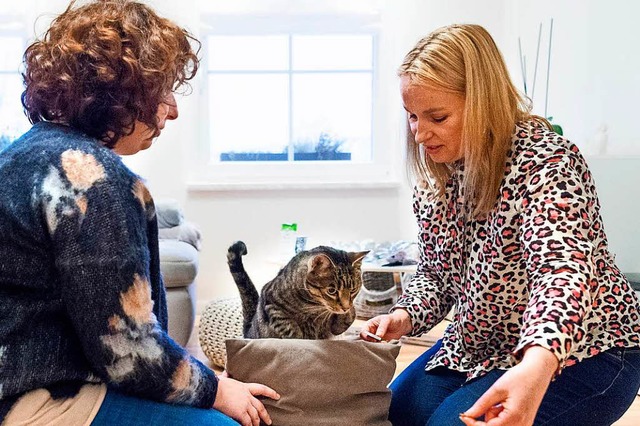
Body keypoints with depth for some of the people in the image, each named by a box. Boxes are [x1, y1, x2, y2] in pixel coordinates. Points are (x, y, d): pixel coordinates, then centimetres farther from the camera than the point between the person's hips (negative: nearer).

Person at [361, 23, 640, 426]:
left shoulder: (546, 161, -23)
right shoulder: (435, 178, -1)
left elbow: (564, 269, -39)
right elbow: (435, 274, 7)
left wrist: (537, 368, -57)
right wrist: (404, 316, -15)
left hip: (580, 352, -7)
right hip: (478, 347, 7)